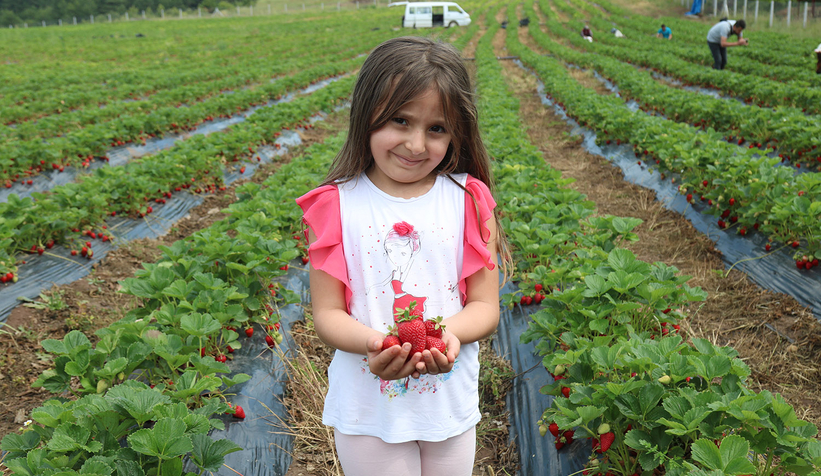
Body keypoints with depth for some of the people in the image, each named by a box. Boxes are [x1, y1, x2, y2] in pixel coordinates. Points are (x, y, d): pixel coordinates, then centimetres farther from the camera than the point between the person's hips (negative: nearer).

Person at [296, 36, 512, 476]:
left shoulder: (468, 201, -6)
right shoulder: (337, 206, -9)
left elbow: (486, 307, -5)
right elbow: (327, 313, -8)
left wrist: (451, 333, -26)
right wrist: (370, 342, -28)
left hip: (450, 404, 2)